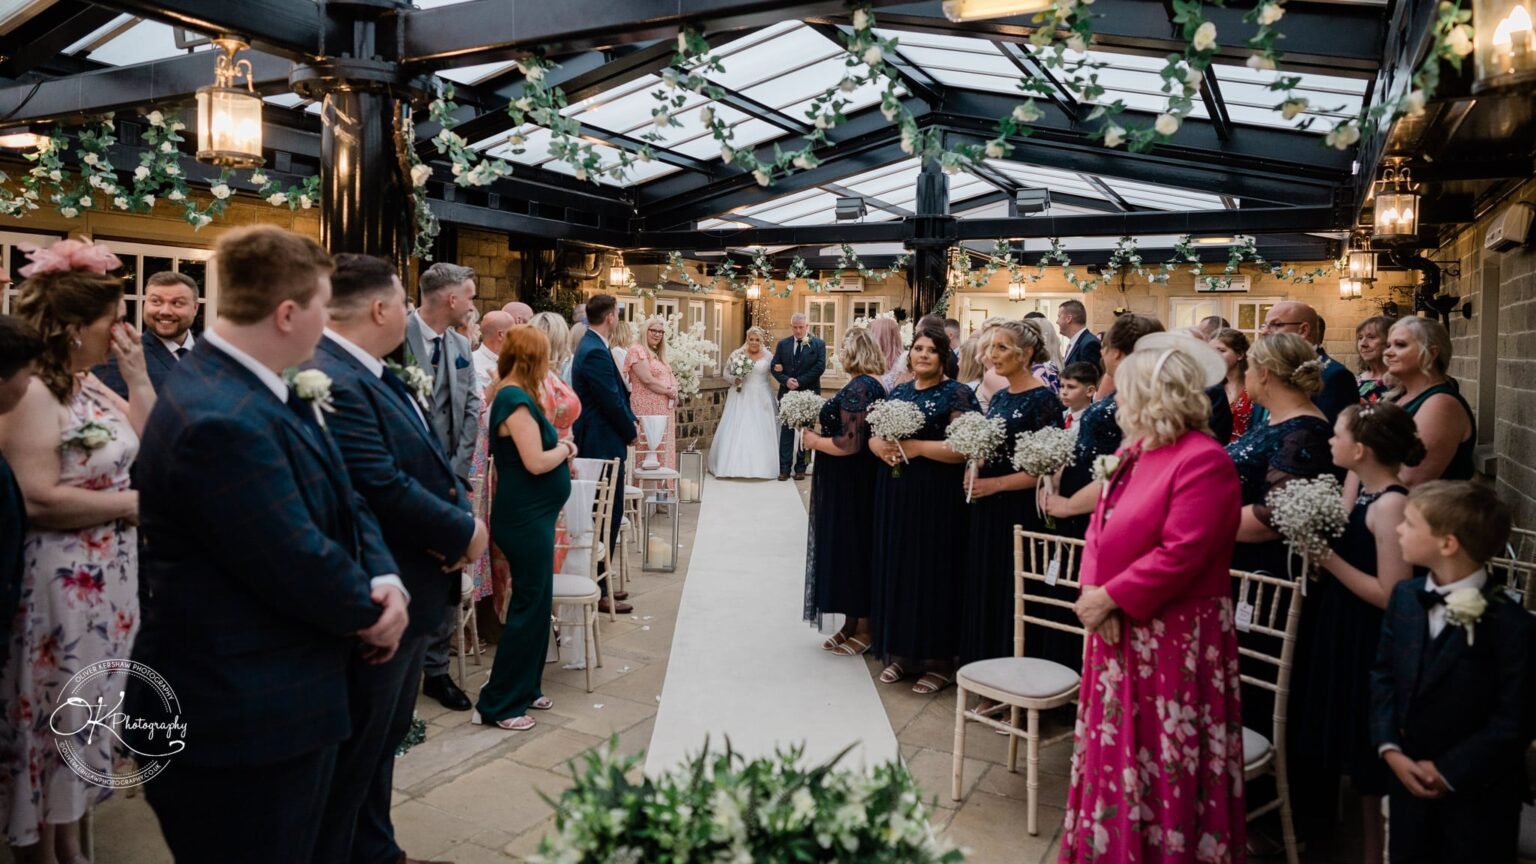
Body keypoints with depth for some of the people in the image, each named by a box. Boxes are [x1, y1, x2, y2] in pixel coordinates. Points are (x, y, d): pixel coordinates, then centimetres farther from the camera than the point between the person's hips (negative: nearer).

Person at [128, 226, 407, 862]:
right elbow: (297, 567, -25)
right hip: (240, 721, -10)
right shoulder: (221, 420, -28)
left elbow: (343, 501, 7)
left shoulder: (272, 390, 5)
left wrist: (385, 581, -9)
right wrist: (370, 611, -7)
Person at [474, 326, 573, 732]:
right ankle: (499, 704, 8)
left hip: (530, 515, 10)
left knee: (535, 603, 17)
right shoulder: (517, 400, -19)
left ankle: (525, 688, 29)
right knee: (529, 607, -2)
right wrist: (564, 449, -6)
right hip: (525, 517, -10)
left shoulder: (514, 396, 11)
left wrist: (560, 448, 2)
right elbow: (536, 462, -23)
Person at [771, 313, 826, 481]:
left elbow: (820, 367, -10)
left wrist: (799, 381, -15)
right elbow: (775, 366, 3)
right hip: (787, 392, 2)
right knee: (786, 430, 2)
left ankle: (801, 468, 12)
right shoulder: (783, 344, 6)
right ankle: (784, 468, 4)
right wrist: (786, 380, -15)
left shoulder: (818, 344, -2)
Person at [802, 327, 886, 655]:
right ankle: (851, 623, 25)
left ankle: (864, 629, 13)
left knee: (851, 548, 1)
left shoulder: (859, 387, -20)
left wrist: (814, 440, -11)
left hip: (851, 485, -10)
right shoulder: (872, 383, 10)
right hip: (850, 482, 10)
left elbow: (850, 443, -25)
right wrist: (821, 425, 7)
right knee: (849, 548, 15)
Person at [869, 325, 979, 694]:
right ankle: (900, 652, 23)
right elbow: (873, 436, 13)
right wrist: (882, 449, -10)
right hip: (895, 495, 6)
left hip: (936, 498, -6)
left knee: (933, 573, 0)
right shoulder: (899, 392, 13)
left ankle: (939, 661, 12)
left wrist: (916, 447, -19)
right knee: (897, 569, 10)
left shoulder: (957, 394, -6)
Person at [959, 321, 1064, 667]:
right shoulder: (999, 397, 11)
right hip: (987, 508, 8)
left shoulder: (1043, 399, -12)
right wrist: (974, 471, 0)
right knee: (983, 587, 13)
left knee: (1012, 592, 1)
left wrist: (996, 484, -16)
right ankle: (986, 665, 26)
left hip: (1019, 510, -8)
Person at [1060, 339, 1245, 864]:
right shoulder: (1134, 452, 10)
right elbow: (1101, 525, 9)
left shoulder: (1203, 460, -18)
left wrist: (1110, 598, -18)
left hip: (1175, 637, -9)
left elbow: (1180, 555, -24)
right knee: (1115, 746, 18)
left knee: (1166, 759, 3)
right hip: (1119, 628, 9)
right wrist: (1092, 591, -8)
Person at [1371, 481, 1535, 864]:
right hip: (1410, 775, 5)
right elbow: (1383, 673, 2)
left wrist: (1447, 772, -15)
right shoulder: (1405, 596, -2)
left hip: (1477, 791, -5)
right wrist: (1390, 748, -8)